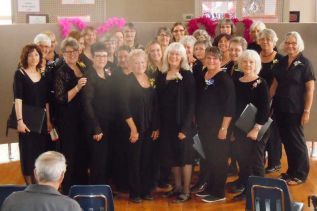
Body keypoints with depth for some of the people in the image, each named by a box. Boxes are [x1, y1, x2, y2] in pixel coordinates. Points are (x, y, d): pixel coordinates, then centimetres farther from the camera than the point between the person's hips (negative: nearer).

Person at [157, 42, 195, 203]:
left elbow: (191, 103, -12)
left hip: (182, 123, -5)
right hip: (166, 122, 5)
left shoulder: (187, 75, -8)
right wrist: (157, 124, 4)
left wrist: (185, 126, -18)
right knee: (172, 156, 12)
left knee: (184, 155, 3)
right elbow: (159, 102, 9)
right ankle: (177, 187, 26)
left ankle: (186, 190, 13)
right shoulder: (161, 76, 7)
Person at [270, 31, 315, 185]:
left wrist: (307, 111, -15)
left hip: (295, 110, -5)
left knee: (296, 141, 3)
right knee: (286, 141, 12)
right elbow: (275, 84, 13)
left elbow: (310, 88, -11)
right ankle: (291, 171, 26)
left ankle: (300, 175, 17)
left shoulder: (305, 63, -9)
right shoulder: (281, 62, 7)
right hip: (280, 108, 5)